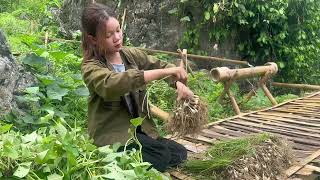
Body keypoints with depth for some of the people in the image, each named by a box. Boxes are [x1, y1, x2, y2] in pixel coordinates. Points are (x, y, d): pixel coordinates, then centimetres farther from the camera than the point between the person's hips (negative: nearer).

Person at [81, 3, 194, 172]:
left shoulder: (131, 54, 1)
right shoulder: (91, 67, -17)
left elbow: (162, 65, 9)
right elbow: (113, 83, -37)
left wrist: (179, 84, -13)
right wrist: (164, 72, -40)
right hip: (112, 134, -7)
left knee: (180, 153, 2)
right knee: (161, 156, -21)